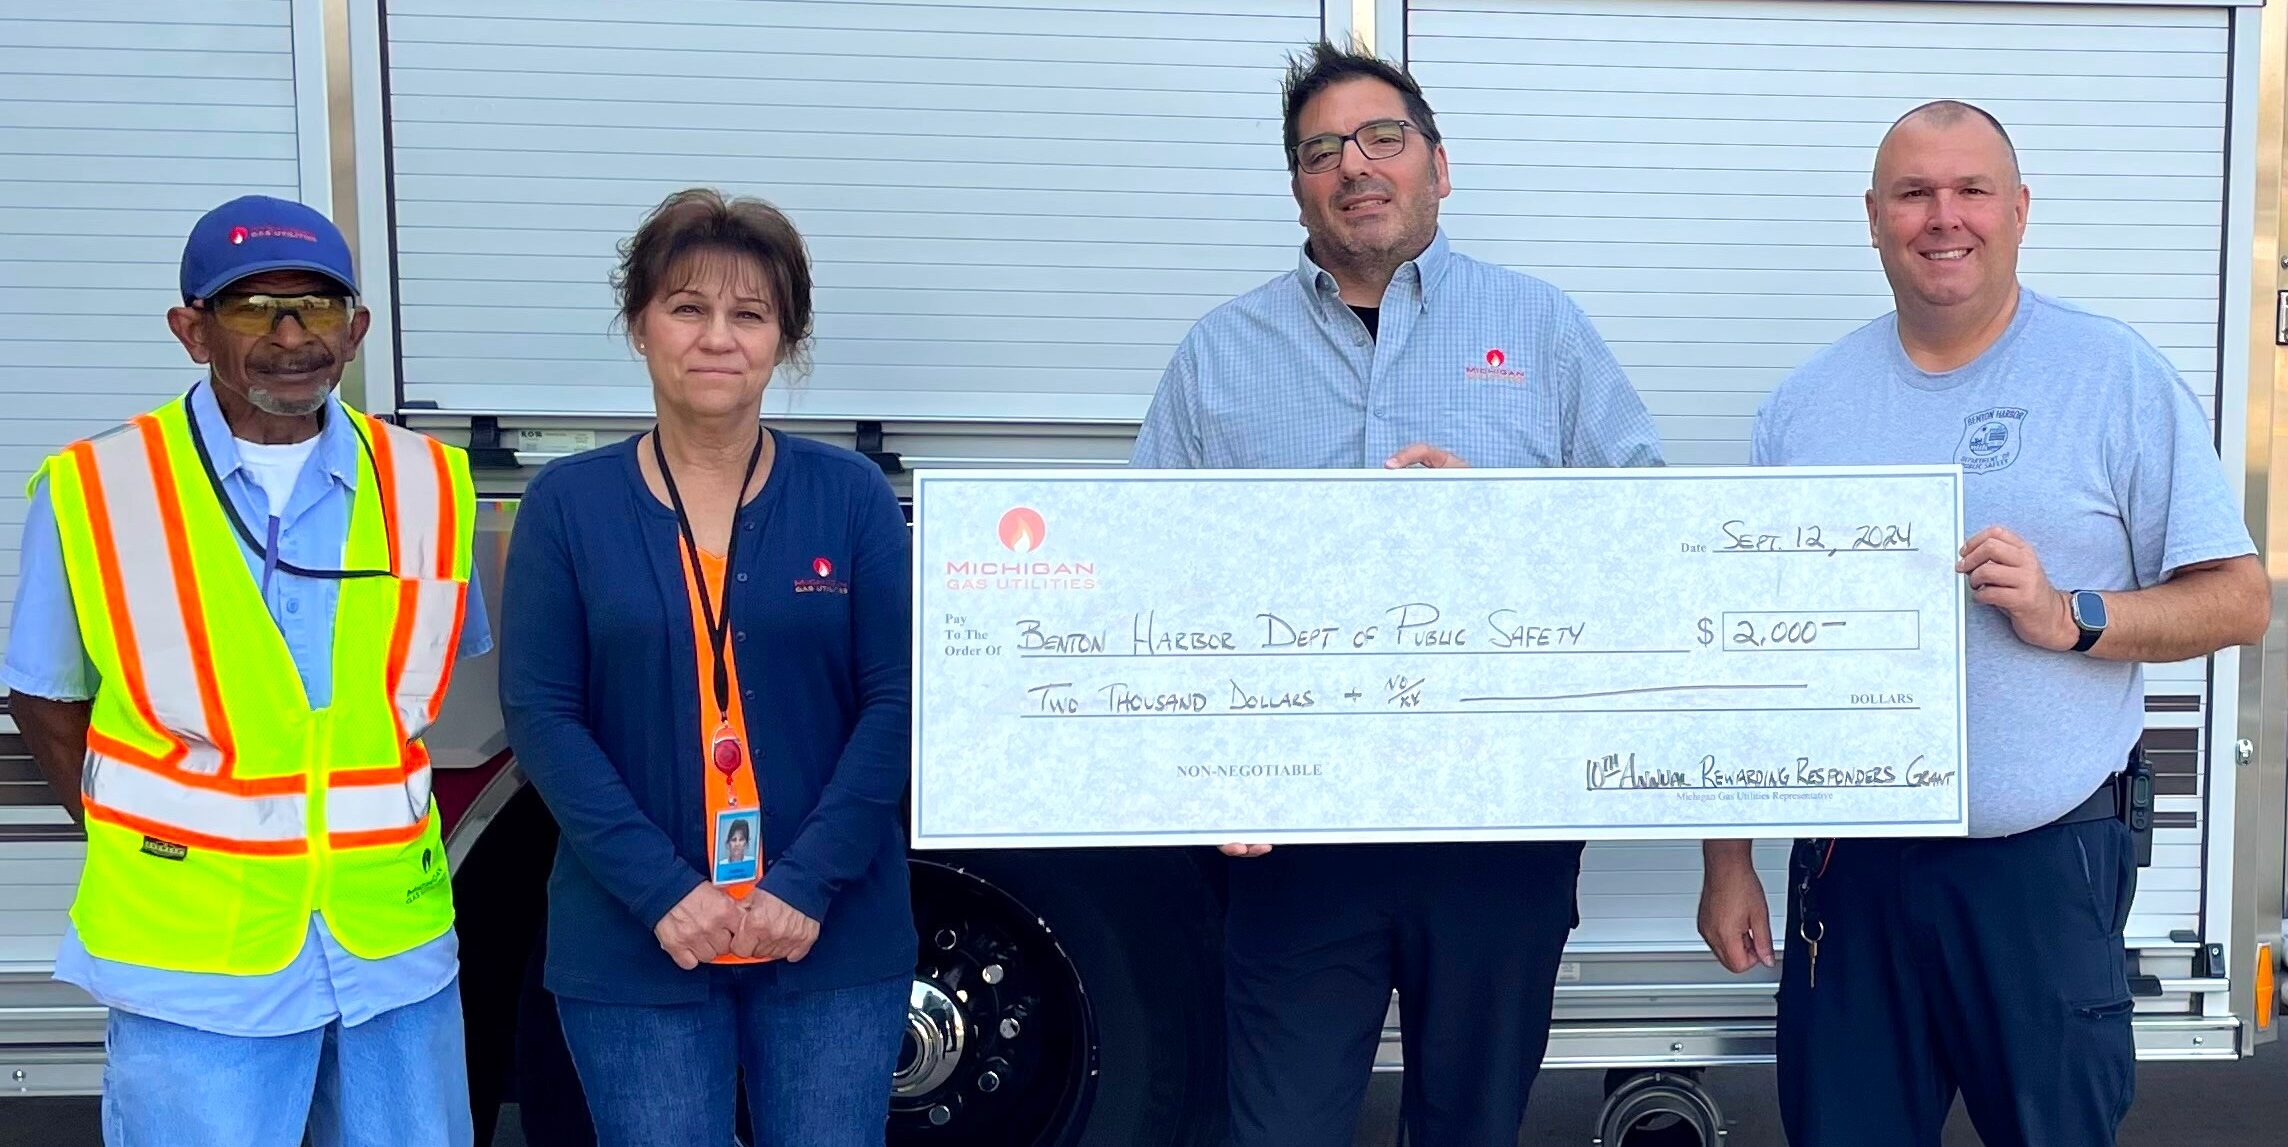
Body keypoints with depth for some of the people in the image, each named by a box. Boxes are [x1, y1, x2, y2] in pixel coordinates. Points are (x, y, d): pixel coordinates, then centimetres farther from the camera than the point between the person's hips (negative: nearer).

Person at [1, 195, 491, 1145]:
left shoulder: (426, 485, 1)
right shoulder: (93, 491, -5)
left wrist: (380, 822, 4)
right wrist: (145, 849, -2)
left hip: (397, 948, 3)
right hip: (193, 960, -2)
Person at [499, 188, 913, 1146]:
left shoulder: (852, 496, 1)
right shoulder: (568, 503, 1)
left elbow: (894, 702, -3)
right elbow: (540, 714, -5)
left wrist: (808, 883, -13)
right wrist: (661, 891, -14)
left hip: (833, 940, 1)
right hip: (632, 945, 0)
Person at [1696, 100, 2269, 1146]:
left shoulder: (2118, 378, -2)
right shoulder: (1805, 403, 7)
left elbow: (2240, 598, -1)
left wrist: (2069, 617, -19)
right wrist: (1726, 859, 7)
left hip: (2047, 863, -2)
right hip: (1848, 857, 3)